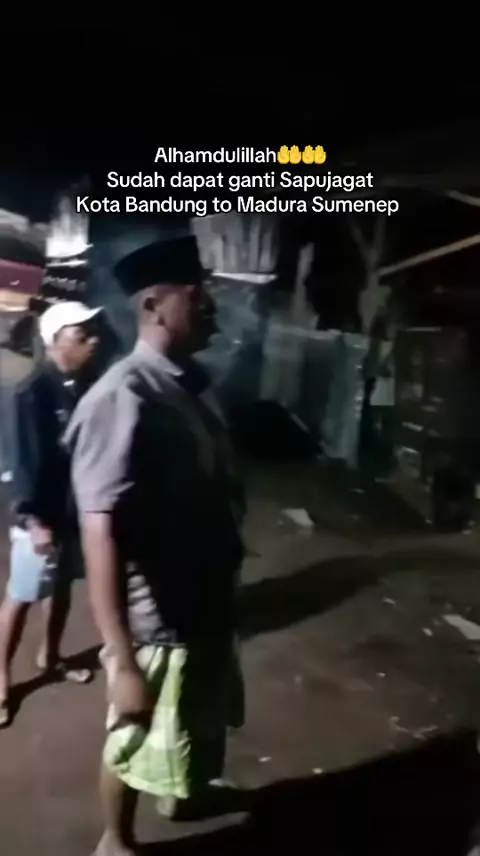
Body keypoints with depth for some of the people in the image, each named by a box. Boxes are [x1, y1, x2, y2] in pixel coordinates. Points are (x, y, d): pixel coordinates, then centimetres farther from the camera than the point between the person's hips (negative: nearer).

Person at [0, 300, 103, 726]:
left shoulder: (86, 384, -1)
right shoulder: (34, 392, -20)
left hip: (78, 507, 7)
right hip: (43, 514, -7)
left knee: (63, 586, 21)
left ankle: (49, 657, 43)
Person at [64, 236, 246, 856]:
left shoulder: (191, 388, 2)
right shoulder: (123, 400, -25)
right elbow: (102, 535, -29)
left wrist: (227, 584, 17)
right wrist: (124, 661, -29)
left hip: (207, 604, 9)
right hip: (158, 622, -8)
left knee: (203, 720, 31)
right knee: (138, 743, 16)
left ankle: (186, 792, 59)